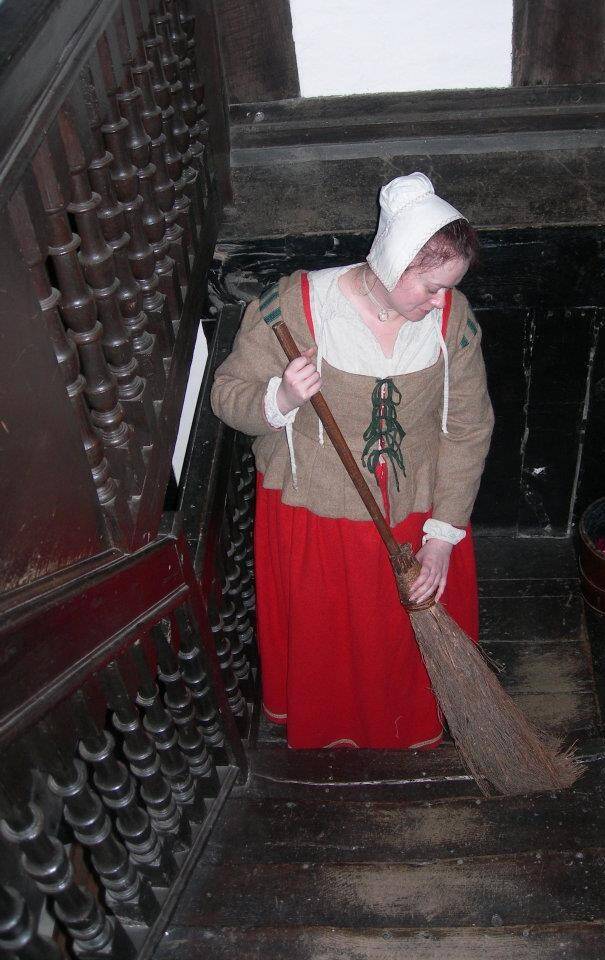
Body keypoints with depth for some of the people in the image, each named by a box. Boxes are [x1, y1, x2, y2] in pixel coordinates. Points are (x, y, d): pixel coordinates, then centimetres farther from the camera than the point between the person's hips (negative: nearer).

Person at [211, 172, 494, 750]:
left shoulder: (453, 317, -14)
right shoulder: (294, 305, -23)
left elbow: (468, 428, -8)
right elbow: (227, 395, -14)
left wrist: (443, 534, -11)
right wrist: (280, 400, -38)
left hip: (416, 516, 3)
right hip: (314, 517, -2)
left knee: (423, 630, 24)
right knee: (318, 637, 21)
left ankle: (416, 723, 59)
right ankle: (322, 726, 56)